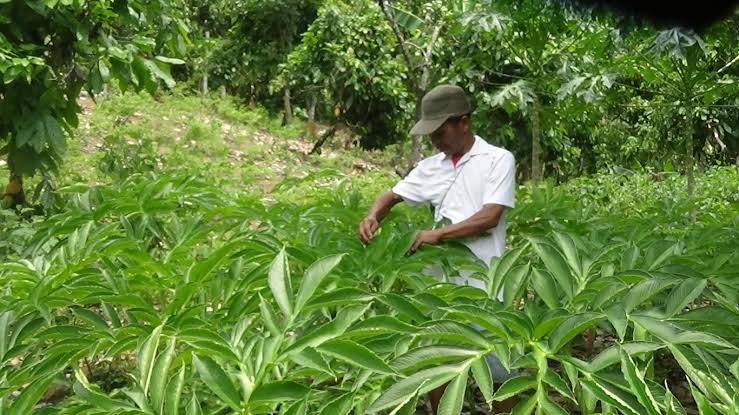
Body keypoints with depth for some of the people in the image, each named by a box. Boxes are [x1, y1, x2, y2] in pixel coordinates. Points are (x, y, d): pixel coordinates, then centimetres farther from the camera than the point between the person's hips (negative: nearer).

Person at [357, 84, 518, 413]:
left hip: (484, 282, -5)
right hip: (442, 280, 5)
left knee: (498, 368, 3)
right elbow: (392, 196, 17)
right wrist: (373, 216, -5)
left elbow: (490, 217, -14)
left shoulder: (498, 159, -5)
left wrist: (438, 233, -14)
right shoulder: (431, 167, 10)